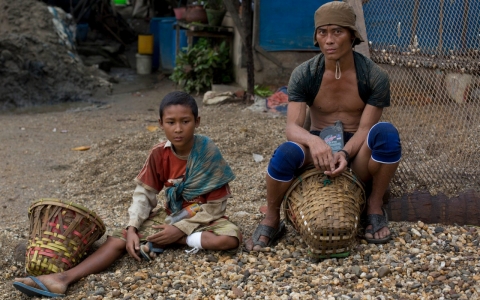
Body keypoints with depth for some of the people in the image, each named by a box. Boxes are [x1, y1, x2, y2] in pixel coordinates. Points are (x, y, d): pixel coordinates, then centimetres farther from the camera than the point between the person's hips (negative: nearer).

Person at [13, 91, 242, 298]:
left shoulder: (208, 154, -20)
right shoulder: (159, 154, -9)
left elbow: (215, 206, -17)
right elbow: (144, 193, -4)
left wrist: (181, 229, -23)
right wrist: (132, 228, -19)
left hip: (204, 218, -3)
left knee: (231, 238, -36)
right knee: (120, 239, -15)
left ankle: (159, 241, -25)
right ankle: (64, 278, -29)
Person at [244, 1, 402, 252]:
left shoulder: (375, 76, -11)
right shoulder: (303, 74, -10)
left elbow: (365, 128, -15)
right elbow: (292, 127, -19)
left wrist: (345, 153, -36)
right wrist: (313, 141, -43)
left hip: (357, 152, 0)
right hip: (317, 147, 0)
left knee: (386, 132, -34)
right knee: (285, 153, -35)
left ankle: (375, 205, -13)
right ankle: (271, 220, -10)